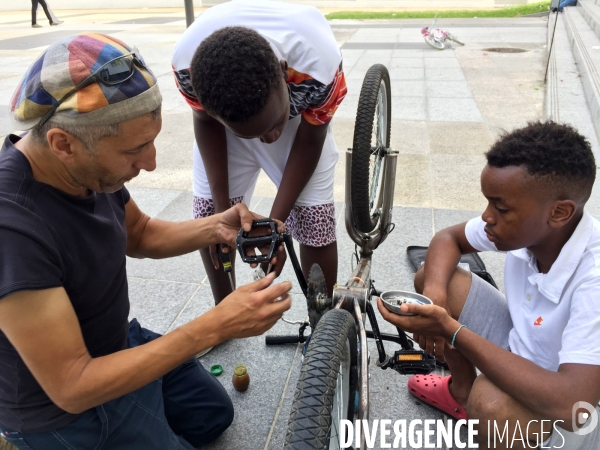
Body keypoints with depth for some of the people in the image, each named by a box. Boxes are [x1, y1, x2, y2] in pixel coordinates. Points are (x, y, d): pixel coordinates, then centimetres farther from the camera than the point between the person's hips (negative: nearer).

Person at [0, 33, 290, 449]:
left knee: (215, 413, 24)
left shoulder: (85, 167, -15)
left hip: (116, 344, 8)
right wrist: (215, 328, -33)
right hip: (62, 408, -7)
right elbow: (72, 388, -32)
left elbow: (139, 235, 4)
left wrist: (217, 228, -14)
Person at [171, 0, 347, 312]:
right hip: (223, 116, 2)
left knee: (315, 218, -10)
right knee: (208, 216, -1)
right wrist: (222, 206, -15)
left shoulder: (319, 62, -39)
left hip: (302, 119, -1)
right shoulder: (187, 60, -34)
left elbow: (311, 138, -21)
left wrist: (275, 221, -21)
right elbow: (205, 122, -13)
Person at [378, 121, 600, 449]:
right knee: (430, 277, -3)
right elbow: (448, 238, 0)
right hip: (523, 352, 7)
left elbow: (569, 405, -42)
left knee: (491, 400, -38)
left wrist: (450, 330, -38)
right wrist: (434, 291, -21)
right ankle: (462, 392, 18)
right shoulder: (522, 223, -16)